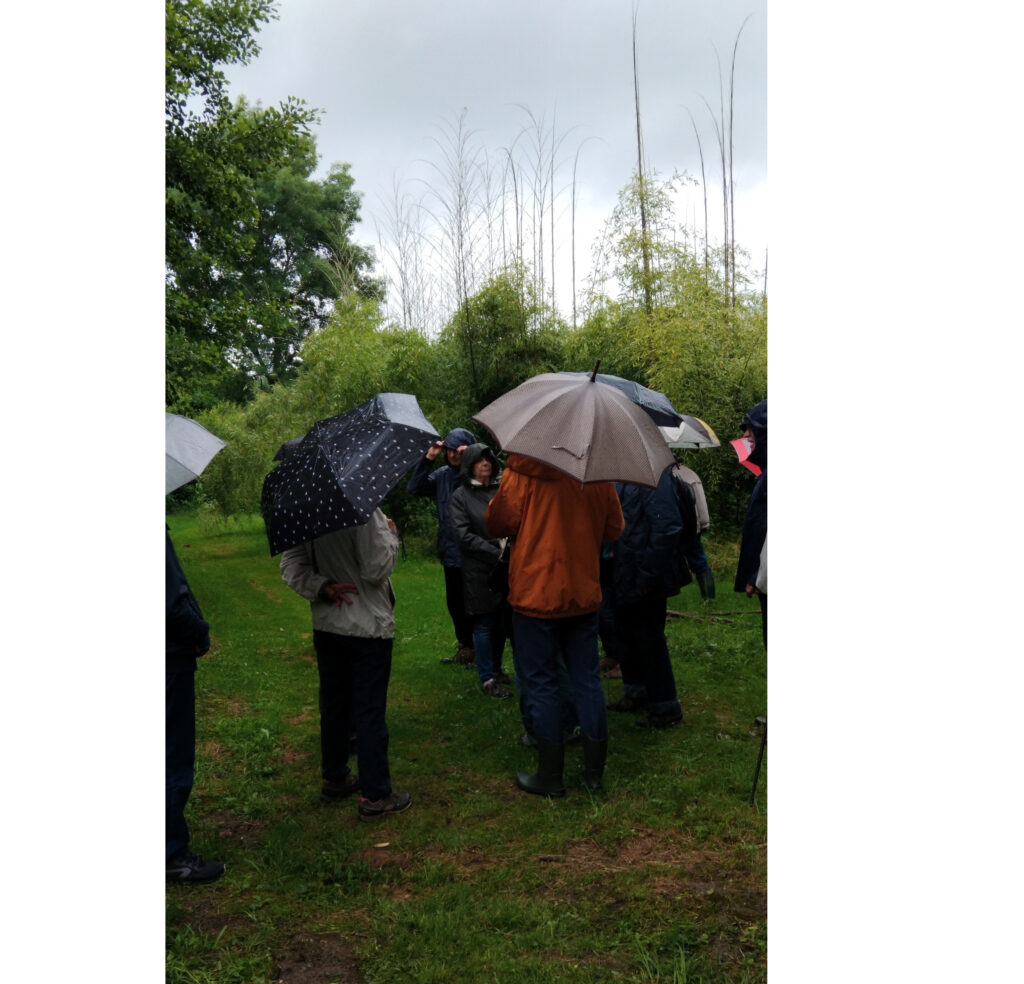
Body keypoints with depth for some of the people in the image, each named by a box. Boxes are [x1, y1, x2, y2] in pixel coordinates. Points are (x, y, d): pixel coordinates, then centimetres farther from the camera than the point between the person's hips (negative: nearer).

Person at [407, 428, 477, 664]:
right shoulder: (442, 475, 8)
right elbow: (415, 487, 3)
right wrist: (428, 458, -4)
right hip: (451, 553, 7)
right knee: (454, 602, 17)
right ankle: (465, 648, 32)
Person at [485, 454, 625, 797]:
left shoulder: (524, 470, -14)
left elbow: (498, 524, -10)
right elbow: (614, 528, 10)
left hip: (536, 595, -4)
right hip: (584, 596, 4)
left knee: (542, 685, 6)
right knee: (588, 681, 12)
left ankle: (550, 776, 13)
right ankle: (595, 771, 21)